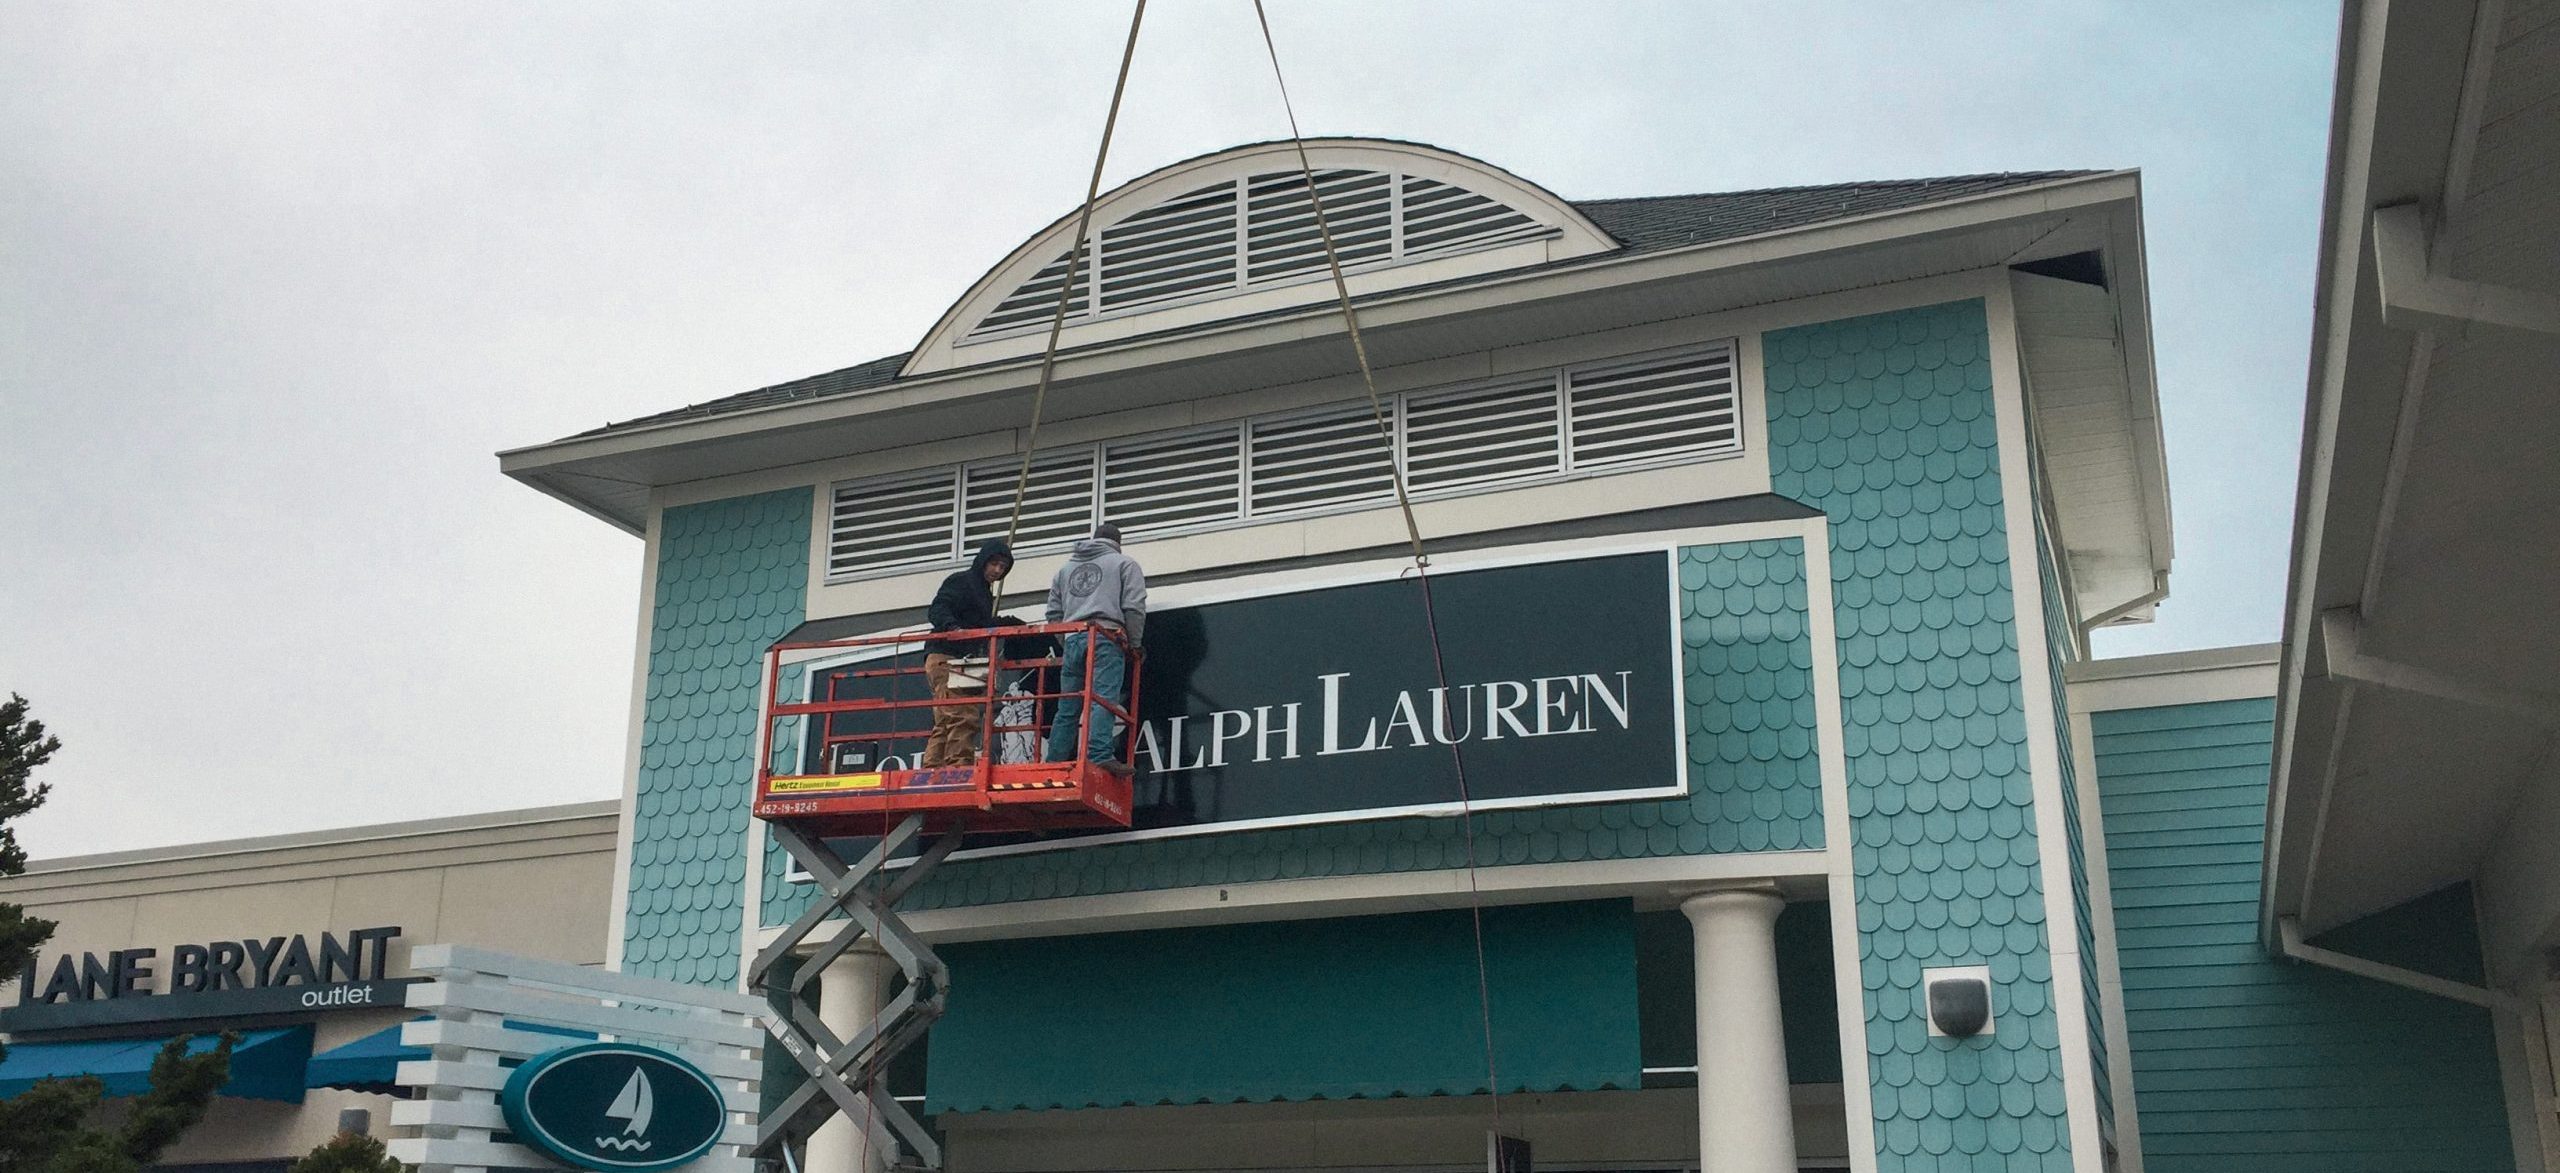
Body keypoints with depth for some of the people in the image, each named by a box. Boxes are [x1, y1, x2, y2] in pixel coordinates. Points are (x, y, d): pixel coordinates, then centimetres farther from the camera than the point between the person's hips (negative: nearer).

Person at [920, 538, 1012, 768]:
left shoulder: (985, 592, 26)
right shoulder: (960, 581, -2)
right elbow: (936, 611, -15)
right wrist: (954, 628, -32)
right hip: (946, 658, -10)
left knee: (945, 723, 7)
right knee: (963, 717, -19)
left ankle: (931, 770, 6)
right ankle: (959, 767, -25)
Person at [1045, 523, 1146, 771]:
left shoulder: (1066, 568, 26)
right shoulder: (1125, 564, 10)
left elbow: (1054, 613, 22)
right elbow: (1134, 608, -1)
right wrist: (1134, 645, 6)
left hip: (1072, 640, 5)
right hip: (1105, 639, -5)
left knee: (1067, 709, 7)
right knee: (1103, 700, -13)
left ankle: (1054, 763, 5)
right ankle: (1100, 756, -26)